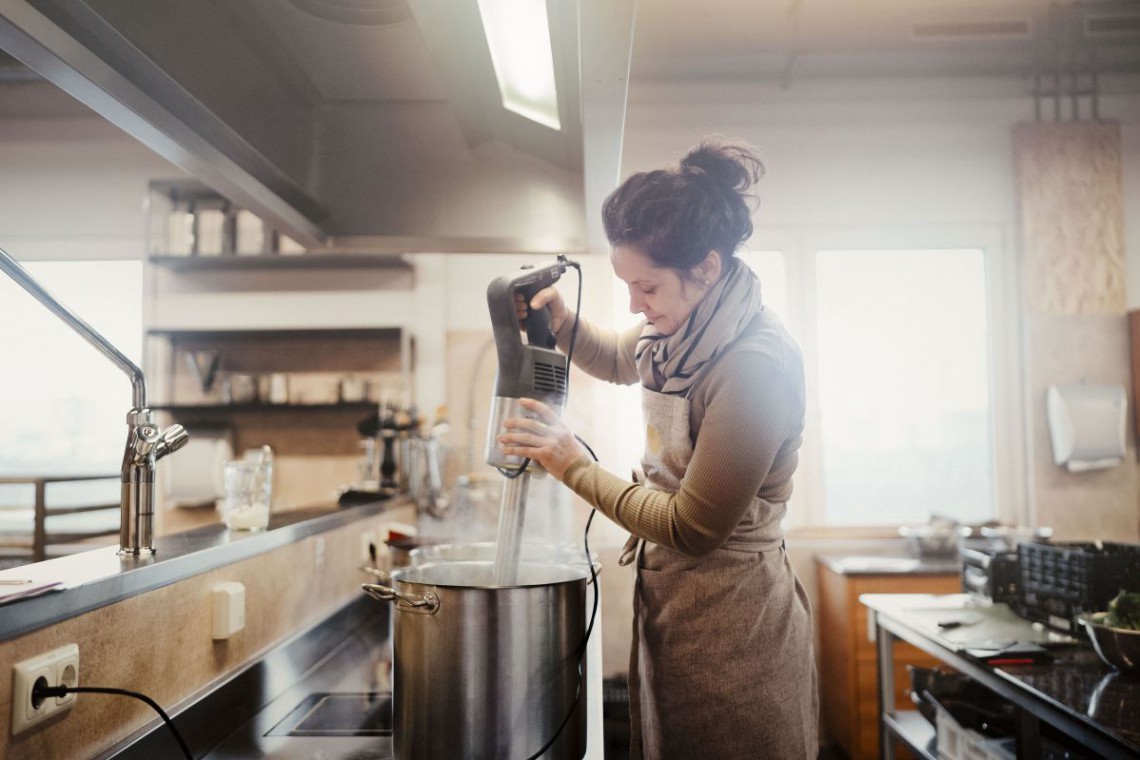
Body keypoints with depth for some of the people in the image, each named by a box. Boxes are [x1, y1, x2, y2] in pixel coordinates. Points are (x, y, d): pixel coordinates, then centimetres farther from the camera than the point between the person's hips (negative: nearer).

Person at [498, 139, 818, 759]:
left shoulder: (756, 364, -25)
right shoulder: (682, 330, 0)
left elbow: (693, 528, -23)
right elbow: (616, 359, 23)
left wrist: (574, 466, -15)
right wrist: (561, 321, 1)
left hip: (729, 618, -8)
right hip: (668, 594, 8)